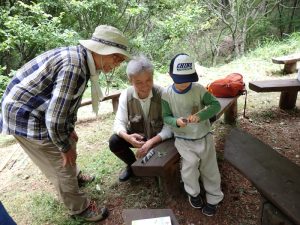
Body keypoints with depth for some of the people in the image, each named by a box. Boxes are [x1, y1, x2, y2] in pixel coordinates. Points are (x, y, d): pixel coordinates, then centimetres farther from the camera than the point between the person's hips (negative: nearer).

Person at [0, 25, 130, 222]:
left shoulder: (80, 58, 0)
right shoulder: (74, 68, -31)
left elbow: (69, 100, 11)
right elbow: (54, 118, -30)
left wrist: (70, 129, 17)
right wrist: (65, 147, -14)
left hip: (36, 109, 10)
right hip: (24, 115, -9)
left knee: (68, 142, 26)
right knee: (62, 163, 1)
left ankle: (72, 178, 52)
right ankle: (80, 207, 24)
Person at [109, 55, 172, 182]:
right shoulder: (126, 95, -15)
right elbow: (119, 123, -15)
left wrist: (151, 142, -37)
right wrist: (127, 137, -38)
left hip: (159, 137, -2)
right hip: (136, 136, 3)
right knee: (114, 142, -21)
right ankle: (133, 164, 9)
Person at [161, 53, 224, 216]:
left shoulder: (199, 89, -10)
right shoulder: (167, 94, -9)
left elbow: (216, 105, -10)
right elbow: (166, 117, -3)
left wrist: (200, 115, -27)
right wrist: (176, 122, -26)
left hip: (203, 136, 1)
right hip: (183, 139, -1)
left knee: (209, 167, 7)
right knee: (190, 163, -20)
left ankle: (213, 199, 31)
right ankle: (193, 193, 12)